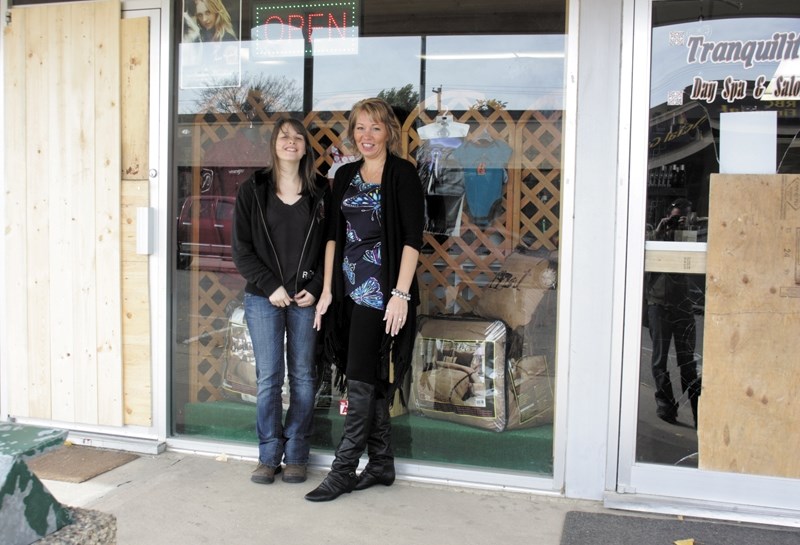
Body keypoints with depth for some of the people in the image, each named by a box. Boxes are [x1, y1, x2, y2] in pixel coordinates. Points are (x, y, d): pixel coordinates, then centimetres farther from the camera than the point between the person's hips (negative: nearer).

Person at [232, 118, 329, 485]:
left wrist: (315, 288, -8)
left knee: (302, 377, 5)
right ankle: (269, 457, 13)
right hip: (264, 298, 0)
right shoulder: (252, 191, 3)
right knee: (268, 378, 1)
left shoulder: (321, 192, 4)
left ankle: (296, 456, 16)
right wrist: (270, 286, -8)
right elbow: (241, 249, 1)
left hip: (307, 298, 0)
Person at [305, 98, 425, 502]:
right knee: (372, 381, 12)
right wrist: (327, 290, 9)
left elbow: (412, 239, -11)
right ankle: (381, 464, 23)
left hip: (382, 288, -6)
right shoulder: (345, 176, 13)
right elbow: (333, 236, 13)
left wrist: (400, 294, -17)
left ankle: (343, 471, 5)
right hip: (350, 289, 6)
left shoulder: (402, 174, -6)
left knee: (362, 381, -4)